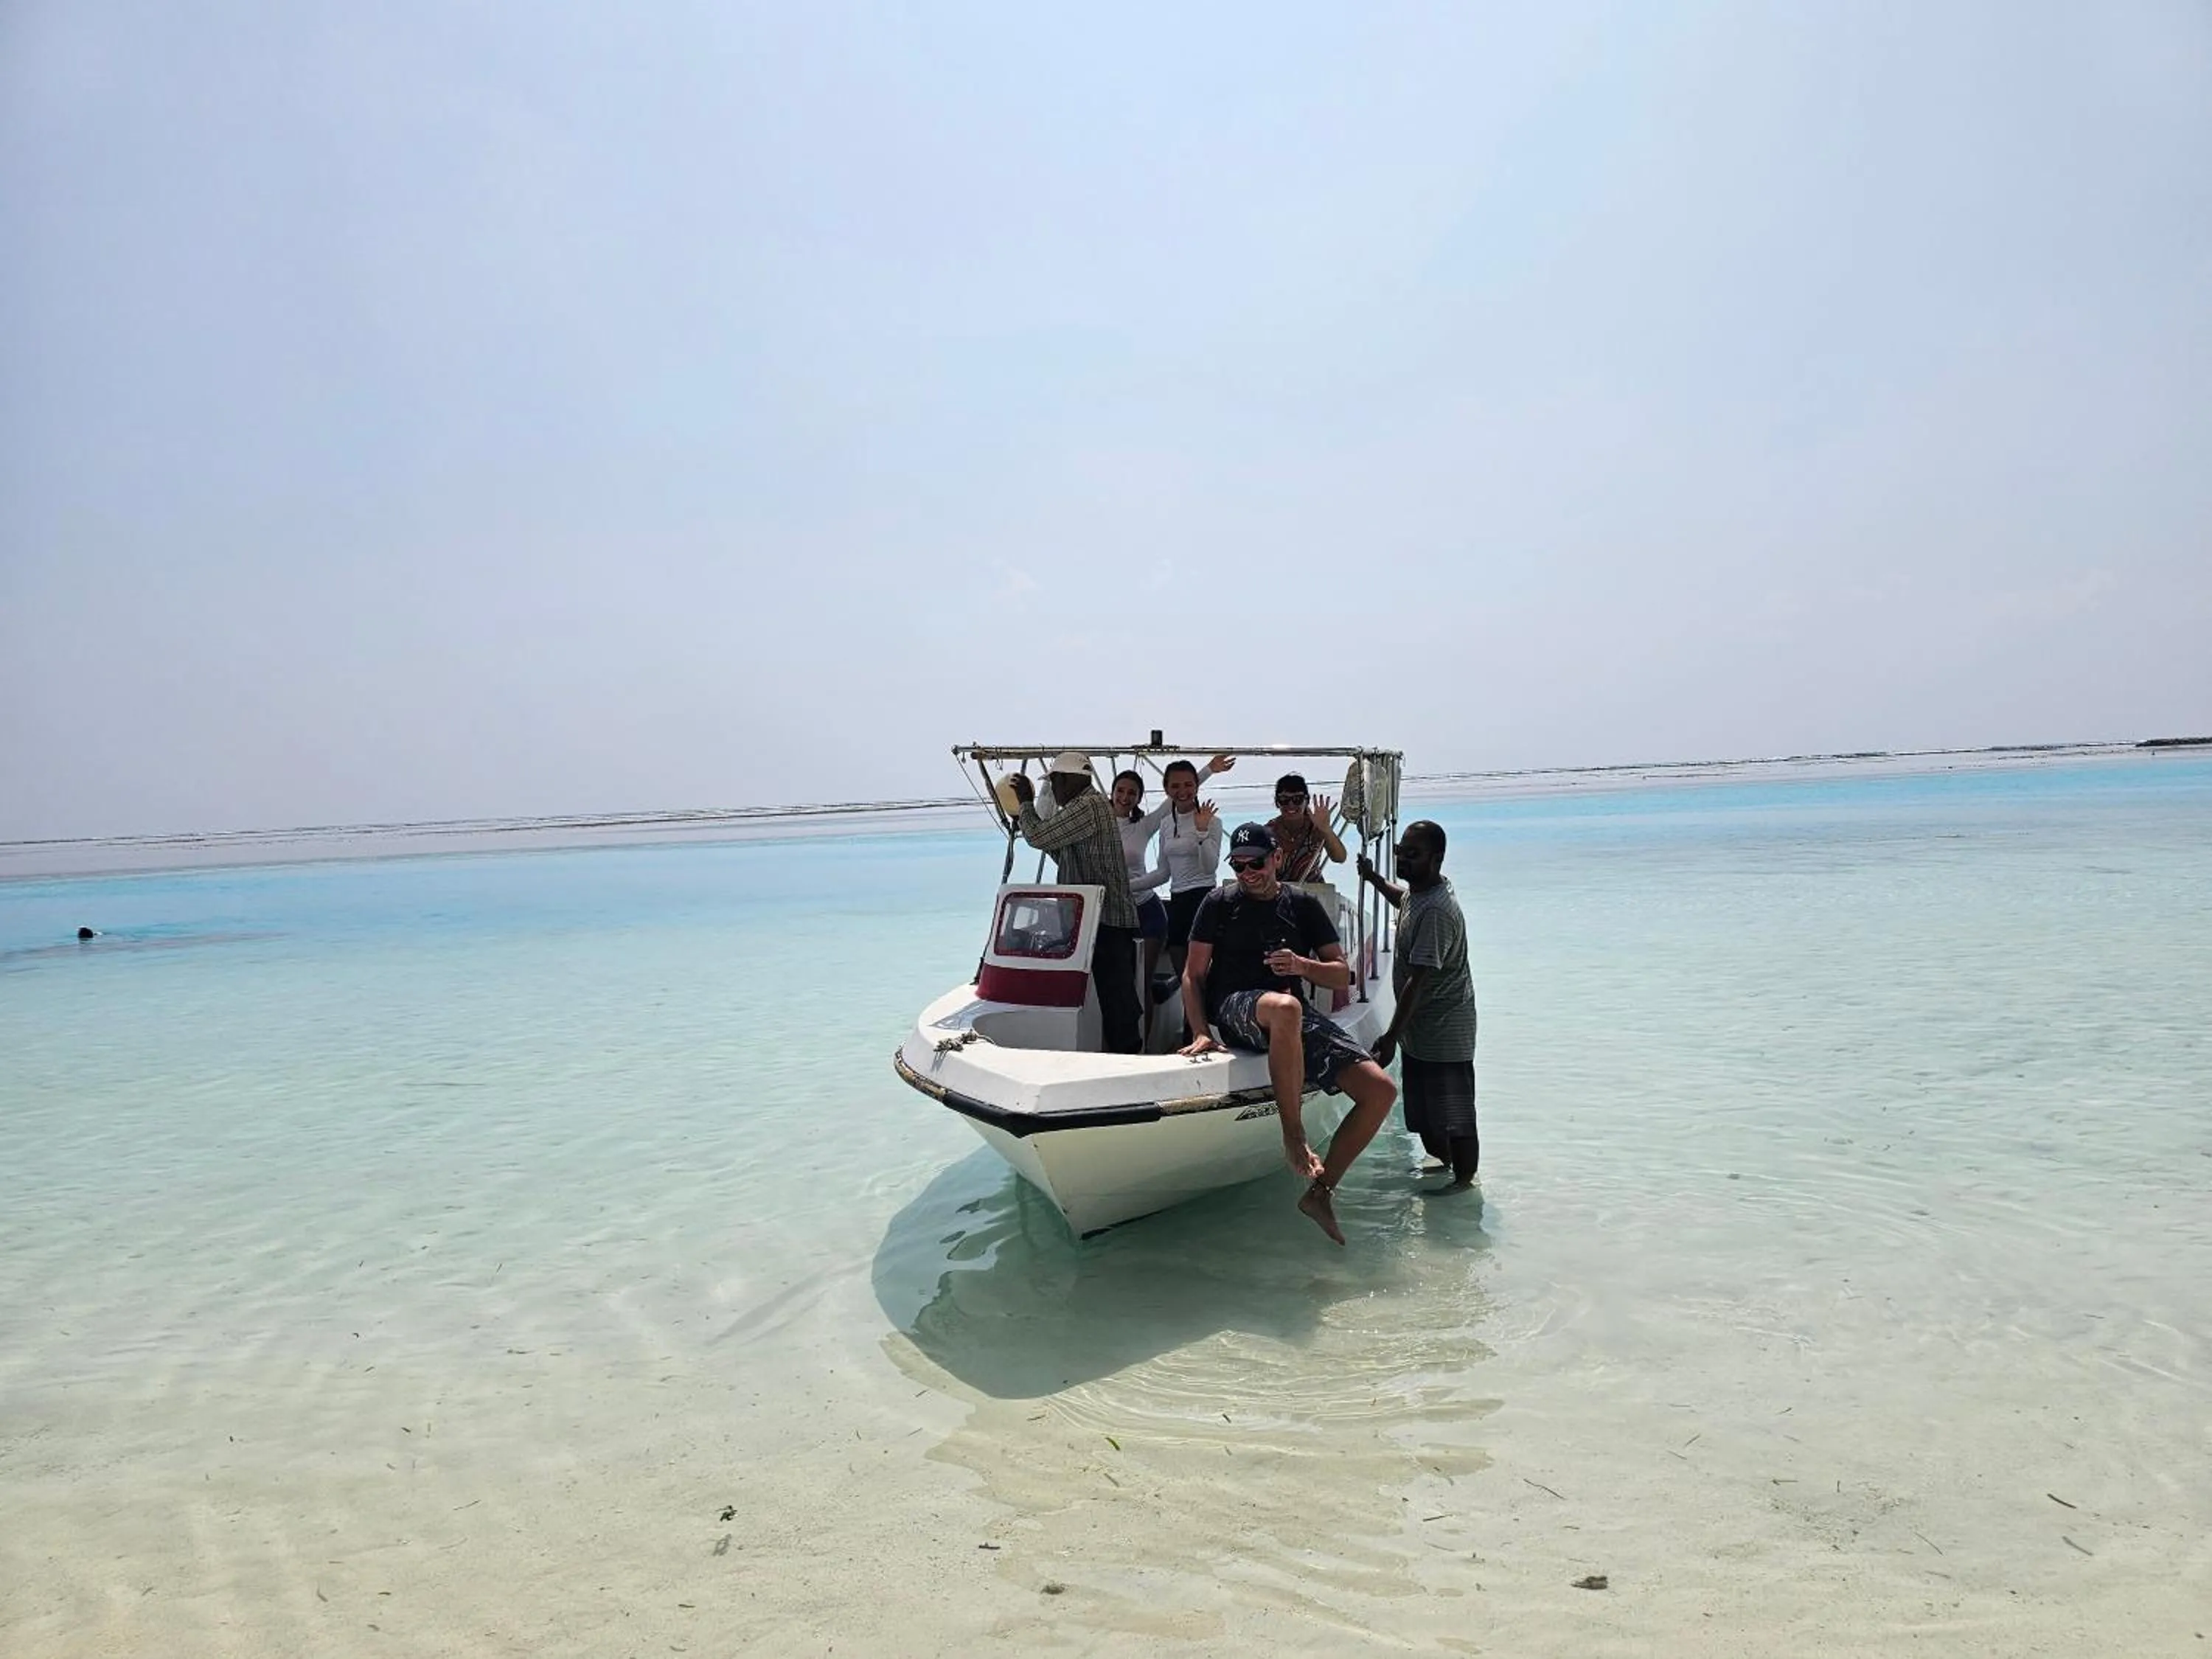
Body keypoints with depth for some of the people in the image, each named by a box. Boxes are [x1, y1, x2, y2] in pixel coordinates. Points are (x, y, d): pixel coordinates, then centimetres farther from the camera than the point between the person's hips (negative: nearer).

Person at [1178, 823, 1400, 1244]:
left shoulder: (1303, 906, 13)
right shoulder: (1220, 903, 7)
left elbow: (1342, 976, 10)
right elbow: (1193, 975, 4)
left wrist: (1302, 965, -11)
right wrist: (1201, 1033, -10)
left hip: (1295, 1017, 4)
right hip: (1235, 1009, -4)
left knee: (1382, 1090, -12)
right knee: (1285, 1007, -43)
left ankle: (1319, 1191, -2)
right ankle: (1294, 1138, -30)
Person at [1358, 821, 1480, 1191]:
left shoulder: (1436, 910, -28)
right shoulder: (1419, 890, 2)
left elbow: (1418, 981, -29)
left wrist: (1391, 1036, -28)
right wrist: (1373, 878, 19)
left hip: (1443, 1030, -10)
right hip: (1421, 1027, 10)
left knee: (1454, 1113, 6)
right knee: (1423, 1109, 22)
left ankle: (1465, 1178, 23)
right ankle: (1444, 1164, 41)